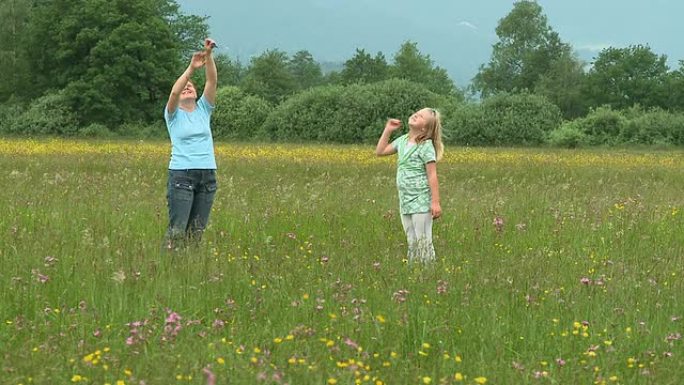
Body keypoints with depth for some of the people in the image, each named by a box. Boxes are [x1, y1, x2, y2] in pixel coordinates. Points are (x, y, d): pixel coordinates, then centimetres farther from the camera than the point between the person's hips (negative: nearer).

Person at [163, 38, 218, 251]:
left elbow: (212, 80, 1)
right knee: (177, 228, -9)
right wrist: (191, 68, -25)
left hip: (207, 174, 4)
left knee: (198, 228, 7)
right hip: (181, 174, -4)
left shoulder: (203, 110, 13)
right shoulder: (174, 114, 4)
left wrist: (209, 55, -13)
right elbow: (174, 92, -17)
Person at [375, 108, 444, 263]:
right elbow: (380, 152, 18)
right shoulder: (403, 140, 9)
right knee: (412, 243, 13)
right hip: (405, 201, 8)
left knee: (423, 243, -5)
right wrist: (387, 130, 10)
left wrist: (435, 202, -20)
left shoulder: (426, 146, -13)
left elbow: (432, 176, -16)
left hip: (421, 202, -8)